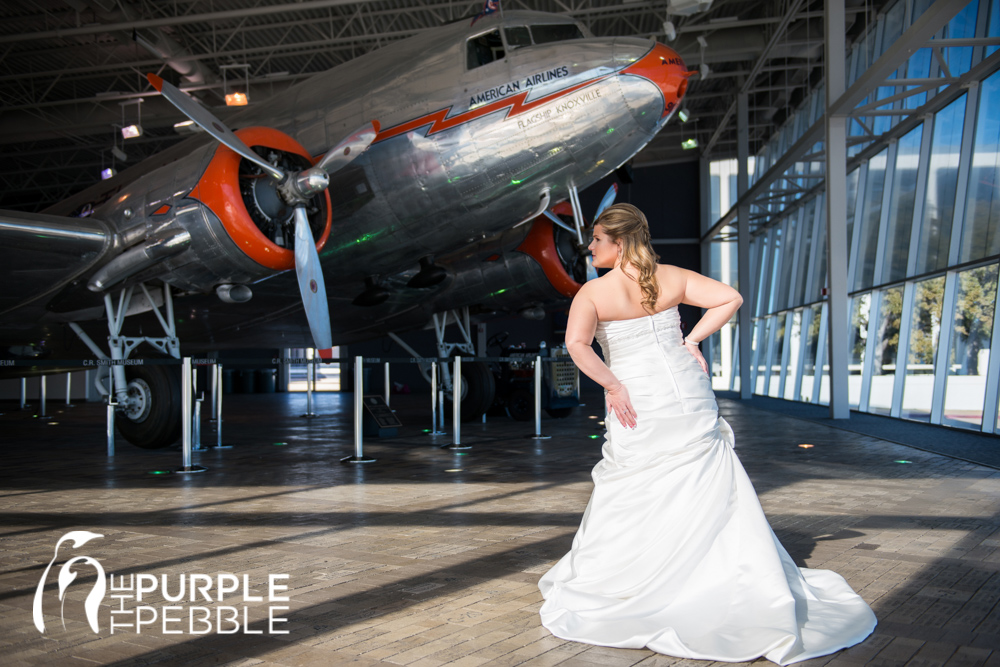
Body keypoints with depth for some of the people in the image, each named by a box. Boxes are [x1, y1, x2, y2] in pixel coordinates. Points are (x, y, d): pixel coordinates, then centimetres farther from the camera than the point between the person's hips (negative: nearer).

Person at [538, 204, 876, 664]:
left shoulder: (592, 293, -6)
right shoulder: (672, 277, 4)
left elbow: (576, 343, -22)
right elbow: (730, 298, 0)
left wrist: (613, 386, -15)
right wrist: (693, 340, 3)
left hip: (636, 403, -3)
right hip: (686, 395, 3)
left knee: (630, 502, 10)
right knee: (715, 497, 11)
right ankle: (760, 596, 19)